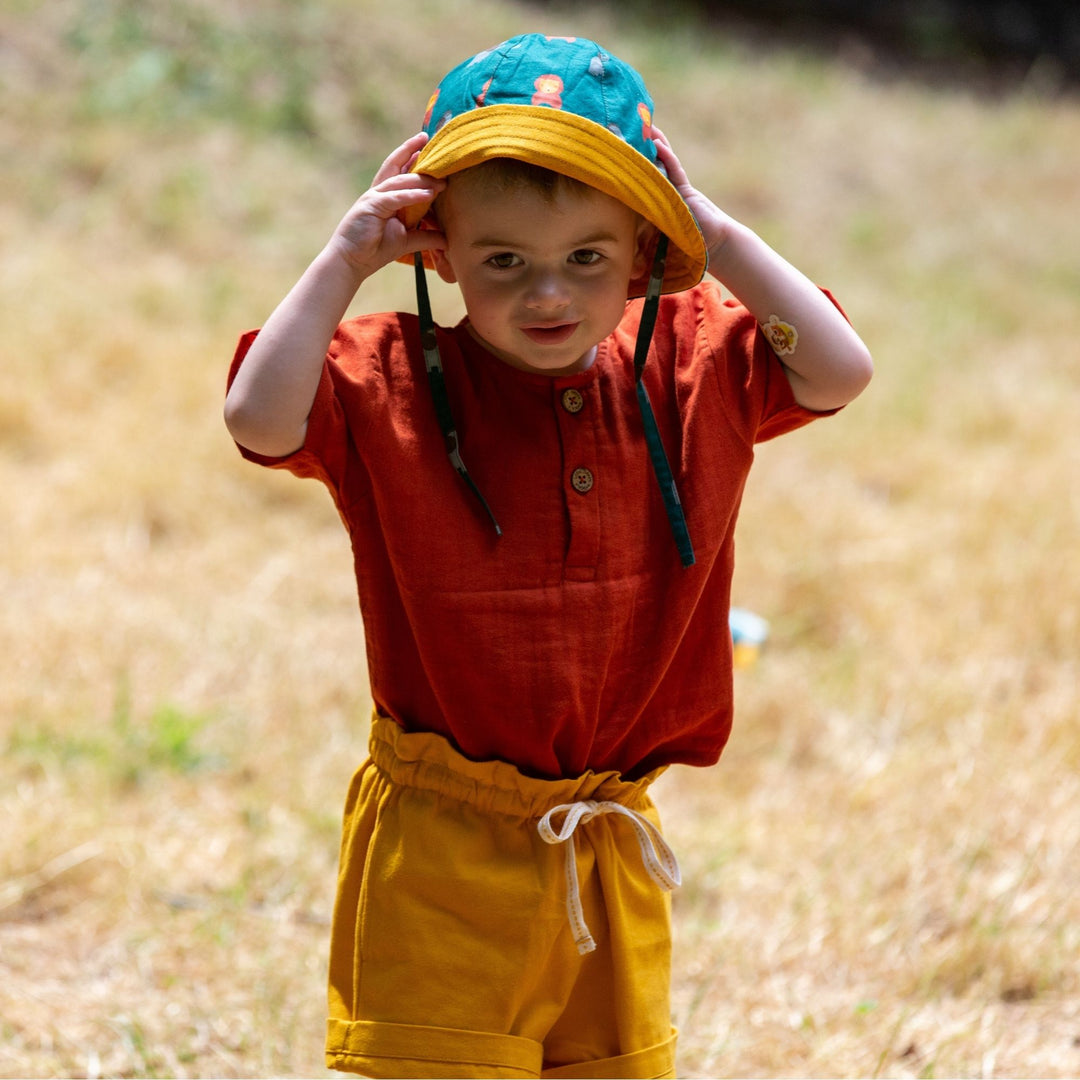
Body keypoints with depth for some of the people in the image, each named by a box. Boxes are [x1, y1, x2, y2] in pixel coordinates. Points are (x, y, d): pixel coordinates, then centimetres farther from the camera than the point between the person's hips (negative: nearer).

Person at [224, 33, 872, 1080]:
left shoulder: (688, 366, 2)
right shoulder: (394, 386, -9)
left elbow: (838, 371, -7)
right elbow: (260, 414, -23)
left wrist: (719, 238, -11)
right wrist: (343, 260, -20)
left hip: (611, 847, 4)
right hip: (443, 843, -4)